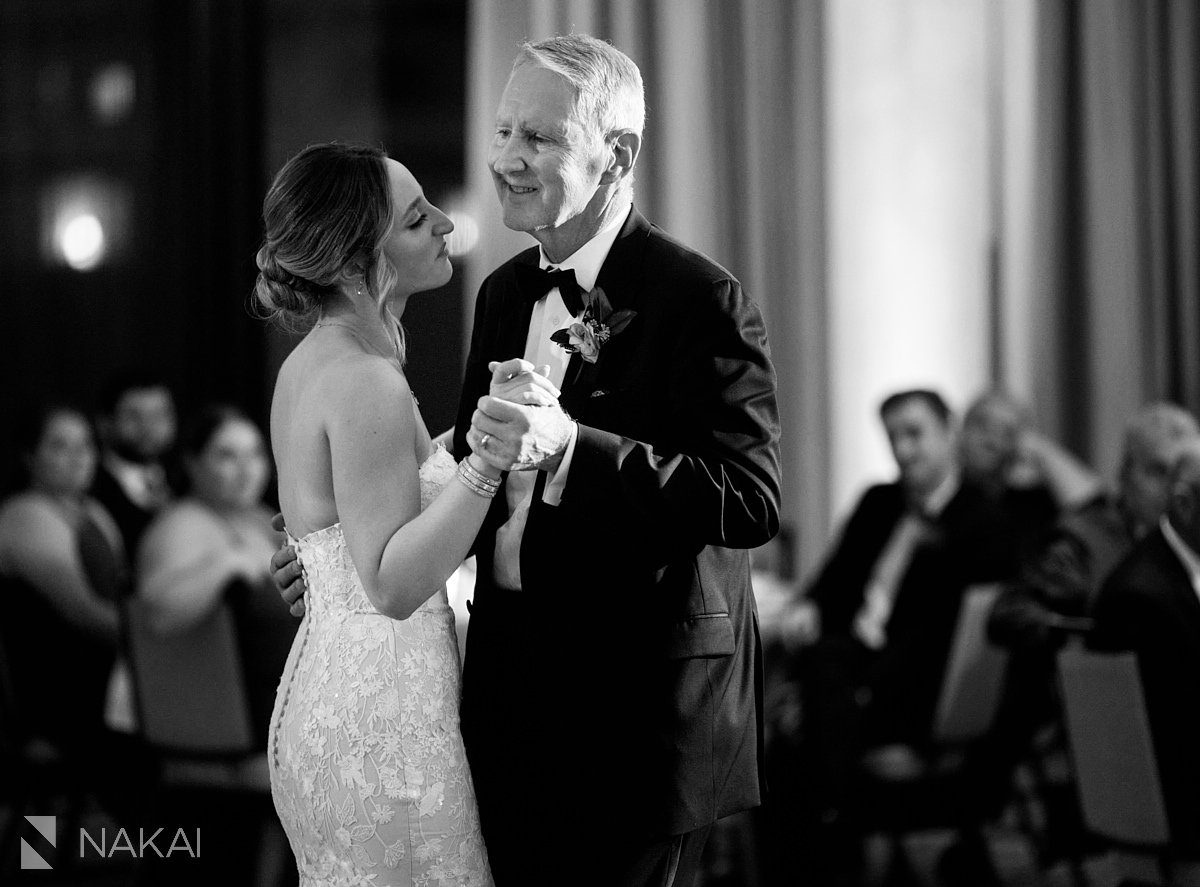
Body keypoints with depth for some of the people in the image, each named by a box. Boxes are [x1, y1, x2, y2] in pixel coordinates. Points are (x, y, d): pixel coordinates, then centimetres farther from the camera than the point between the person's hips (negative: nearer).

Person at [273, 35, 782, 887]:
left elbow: (752, 500, -23)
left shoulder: (702, 302, -13)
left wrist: (567, 446, -30)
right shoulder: (505, 291, 11)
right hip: (512, 705, 7)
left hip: (637, 715, -7)